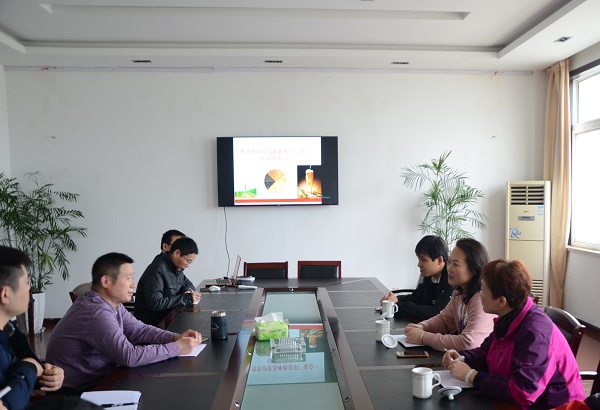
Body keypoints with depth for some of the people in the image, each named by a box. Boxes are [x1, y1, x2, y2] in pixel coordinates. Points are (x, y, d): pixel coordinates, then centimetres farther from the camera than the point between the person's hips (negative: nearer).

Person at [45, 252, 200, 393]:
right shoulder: (97, 313, -29)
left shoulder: (112, 302, 0)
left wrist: (175, 337, -11)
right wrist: (177, 348, -24)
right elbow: (130, 356, -31)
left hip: (95, 379, 8)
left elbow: (138, 329, 3)